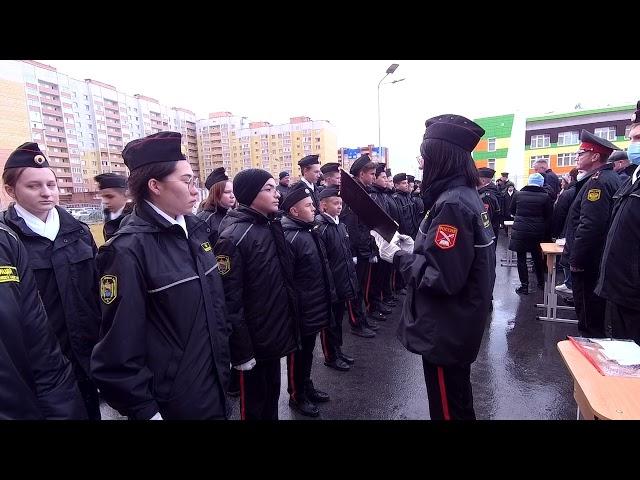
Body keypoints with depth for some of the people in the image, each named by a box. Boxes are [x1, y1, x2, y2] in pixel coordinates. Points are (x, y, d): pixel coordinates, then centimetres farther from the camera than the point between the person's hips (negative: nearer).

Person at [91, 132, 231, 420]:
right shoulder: (129, 250, -21)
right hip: (169, 401, -6)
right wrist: (143, 409, -14)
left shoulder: (195, 229, 0)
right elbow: (119, 342, -19)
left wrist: (224, 354, 12)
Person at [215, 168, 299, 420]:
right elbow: (230, 300, -21)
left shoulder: (271, 226, 4)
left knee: (272, 396, 24)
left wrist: (289, 324, 15)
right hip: (254, 341, -7)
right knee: (254, 404, 15)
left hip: (275, 334, 7)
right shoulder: (233, 237, -20)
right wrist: (241, 352, -18)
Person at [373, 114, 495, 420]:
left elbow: (441, 278, -28)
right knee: (458, 401, 28)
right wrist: (413, 248, 5)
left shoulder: (452, 204, -25)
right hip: (458, 326, 9)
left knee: (448, 408, 12)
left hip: (445, 332, -9)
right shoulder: (466, 195, 6)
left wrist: (398, 256, -17)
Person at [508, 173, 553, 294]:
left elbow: (512, 211, 10)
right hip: (537, 233, 1)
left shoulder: (518, 194, -3)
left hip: (519, 231, -1)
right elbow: (549, 217, -2)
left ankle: (524, 285, 6)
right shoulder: (546, 197, -5)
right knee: (537, 257, 18)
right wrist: (546, 233, 11)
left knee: (521, 258, 5)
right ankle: (541, 282, 32)